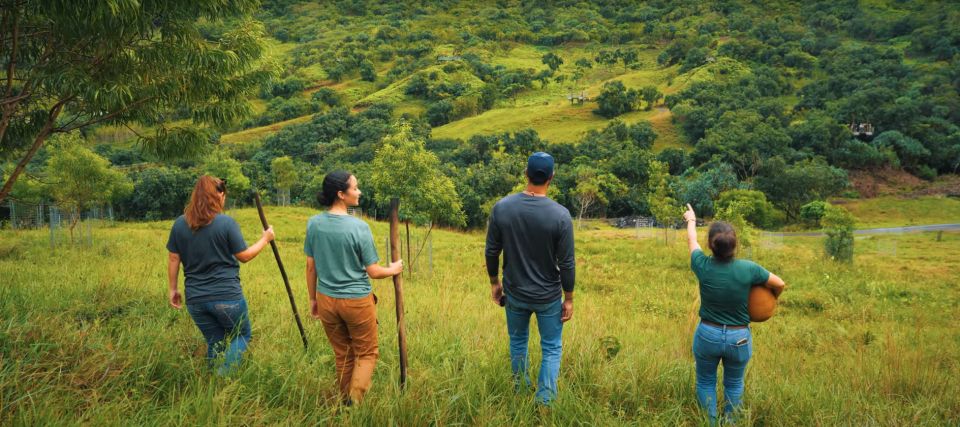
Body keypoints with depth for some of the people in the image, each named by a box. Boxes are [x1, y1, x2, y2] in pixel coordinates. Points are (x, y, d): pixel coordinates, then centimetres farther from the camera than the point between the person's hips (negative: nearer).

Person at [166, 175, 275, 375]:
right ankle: (224, 376, -5)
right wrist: (265, 239, 9)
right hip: (227, 297, -4)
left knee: (215, 343, 18)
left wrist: (173, 288, 16)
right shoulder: (226, 222, -12)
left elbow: (173, 259, 6)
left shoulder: (180, 224, 1)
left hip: (195, 299, 5)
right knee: (241, 336, 14)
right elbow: (244, 256, -5)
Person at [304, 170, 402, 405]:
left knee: (342, 355, 20)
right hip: (357, 300, -4)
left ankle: (345, 403, 30)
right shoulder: (359, 227, -18)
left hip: (326, 299, 5)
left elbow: (310, 267, 2)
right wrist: (394, 270, 7)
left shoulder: (314, 224, -5)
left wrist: (313, 299, 14)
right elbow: (373, 272, -13)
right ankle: (356, 402, 2)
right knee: (366, 353, 14)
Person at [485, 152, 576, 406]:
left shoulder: (501, 208, -14)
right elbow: (567, 264, -13)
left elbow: (491, 252, -5)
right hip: (549, 297, -2)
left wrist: (494, 283, 11)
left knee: (517, 342, 24)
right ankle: (545, 402, 17)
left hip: (514, 294, 2)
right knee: (551, 349, 16)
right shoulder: (560, 216, -20)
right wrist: (569, 298, 0)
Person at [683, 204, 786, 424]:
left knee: (705, 383, 19)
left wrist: (691, 220, 24)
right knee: (734, 384, 21)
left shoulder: (703, 266, -17)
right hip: (739, 338, 0)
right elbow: (780, 284, -2)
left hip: (708, 335, 0)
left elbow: (691, 240, 5)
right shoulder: (748, 269, -19)